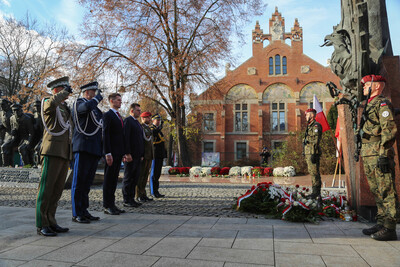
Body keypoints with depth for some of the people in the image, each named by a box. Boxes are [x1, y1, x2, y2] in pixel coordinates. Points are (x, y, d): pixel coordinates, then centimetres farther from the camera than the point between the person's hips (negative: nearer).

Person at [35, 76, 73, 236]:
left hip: (65, 153, 8)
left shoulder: (65, 108, 24)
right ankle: (41, 225, 1)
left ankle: (51, 222, 16)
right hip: (52, 152, -8)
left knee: (57, 190, 9)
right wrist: (65, 92, -9)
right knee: (46, 189, -5)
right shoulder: (47, 102, 0)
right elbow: (53, 102, -28)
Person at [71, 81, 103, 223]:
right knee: (79, 181, -3)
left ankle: (84, 211, 18)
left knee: (87, 182, 11)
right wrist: (98, 97, -8)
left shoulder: (95, 109, 24)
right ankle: (76, 214, 3)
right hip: (83, 148, -8)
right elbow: (87, 106, -27)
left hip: (94, 149, 8)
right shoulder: (78, 103, -2)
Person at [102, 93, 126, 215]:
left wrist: (124, 152, 17)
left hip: (119, 153, 8)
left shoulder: (119, 116, 21)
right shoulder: (107, 115, -5)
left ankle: (112, 204, 17)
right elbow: (105, 135, -13)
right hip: (111, 153, -8)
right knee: (108, 179, -3)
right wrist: (108, 153, -20)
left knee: (114, 178, 11)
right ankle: (107, 206, 4)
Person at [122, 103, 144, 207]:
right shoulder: (128, 121, -7)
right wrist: (128, 153, -21)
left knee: (135, 178, 11)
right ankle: (126, 200, 5)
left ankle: (131, 199, 18)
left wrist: (142, 154, 19)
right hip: (131, 155, -9)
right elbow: (126, 138, -15)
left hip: (138, 156, 9)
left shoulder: (137, 123, 22)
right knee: (128, 178, -2)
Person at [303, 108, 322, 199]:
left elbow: (316, 141, -17)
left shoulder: (316, 125, -10)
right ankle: (315, 191, 19)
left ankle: (316, 192, -3)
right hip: (308, 153, 10)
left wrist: (313, 154, -22)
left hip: (313, 153, -10)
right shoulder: (309, 126, 21)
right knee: (312, 172, 12)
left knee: (314, 172, -8)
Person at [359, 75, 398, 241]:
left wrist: (383, 154, -20)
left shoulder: (382, 104, -7)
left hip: (379, 154, -10)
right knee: (376, 191, 13)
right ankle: (381, 223, 22)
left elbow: (389, 130, -16)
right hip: (368, 155, 10)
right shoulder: (368, 105, 21)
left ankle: (389, 229, 2)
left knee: (386, 191, -4)